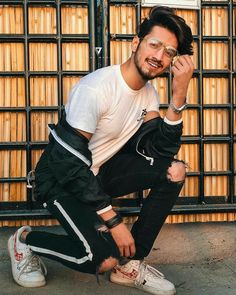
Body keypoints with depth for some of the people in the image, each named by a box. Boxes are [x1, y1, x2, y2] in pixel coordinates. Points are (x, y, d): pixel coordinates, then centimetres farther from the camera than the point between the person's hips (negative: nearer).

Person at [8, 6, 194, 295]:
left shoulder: (148, 92, 0)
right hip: (61, 179, -8)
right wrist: (113, 221, -26)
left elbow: (159, 150, -10)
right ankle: (25, 241, 4)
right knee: (105, 258, -24)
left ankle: (130, 265, -1)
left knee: (175, 170, -11)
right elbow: (70, 164, -28)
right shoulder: (95, 88, -26)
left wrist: (179, 95, -19)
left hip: (101, 170, 8)